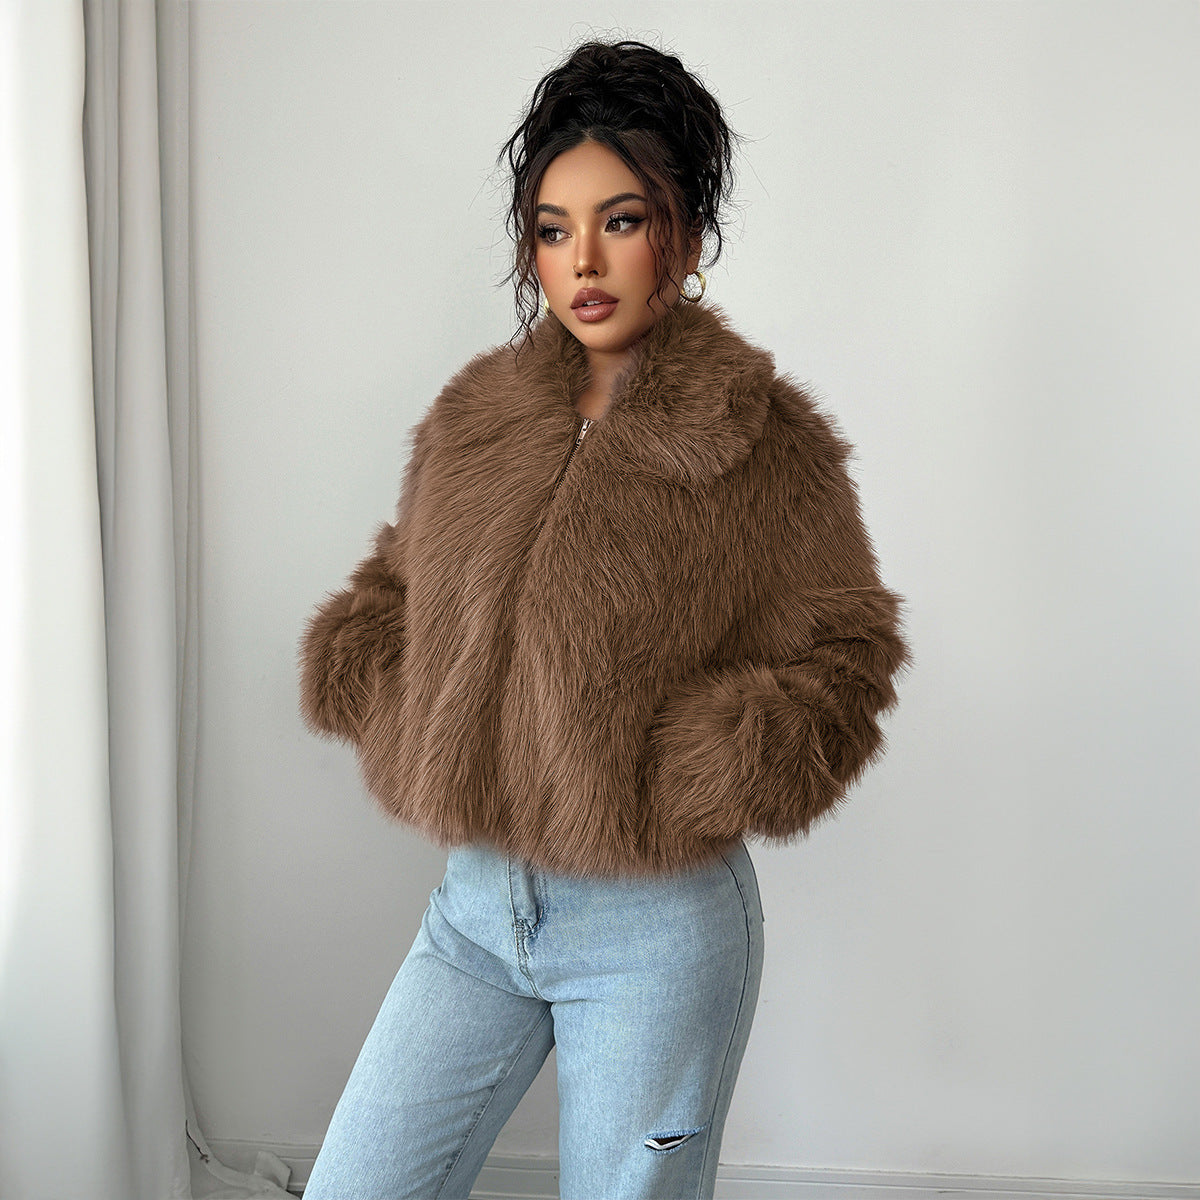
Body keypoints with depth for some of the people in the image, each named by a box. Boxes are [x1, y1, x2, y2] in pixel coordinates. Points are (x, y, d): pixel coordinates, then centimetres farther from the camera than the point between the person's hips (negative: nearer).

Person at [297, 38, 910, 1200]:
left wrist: (712, 775, -14)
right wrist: (407, 730, 0)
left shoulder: (766, 445, -8)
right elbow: (390, 588, 17)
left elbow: (848, 650, -1)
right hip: (475, 903, 4)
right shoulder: (471, 416, 4)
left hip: (655, 930, -4)